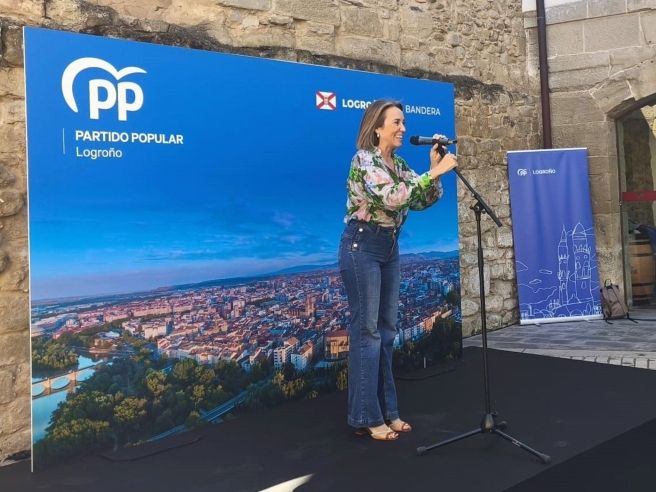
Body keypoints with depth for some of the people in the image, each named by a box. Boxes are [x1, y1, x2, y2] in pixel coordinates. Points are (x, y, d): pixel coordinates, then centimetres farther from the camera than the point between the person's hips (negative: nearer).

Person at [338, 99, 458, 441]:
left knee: (386, 331, 10)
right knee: (366, 330, -5)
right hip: (362, 246, -9)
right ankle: (365, 417, 4)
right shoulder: (364, 159, -13)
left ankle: (386, 411, 20)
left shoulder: (398, 164, 13)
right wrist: (435, 172, -22)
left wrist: (435, 169, -3)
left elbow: (422, 201, 10)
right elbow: (393, 198, -26)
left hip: (389, 247, 9)